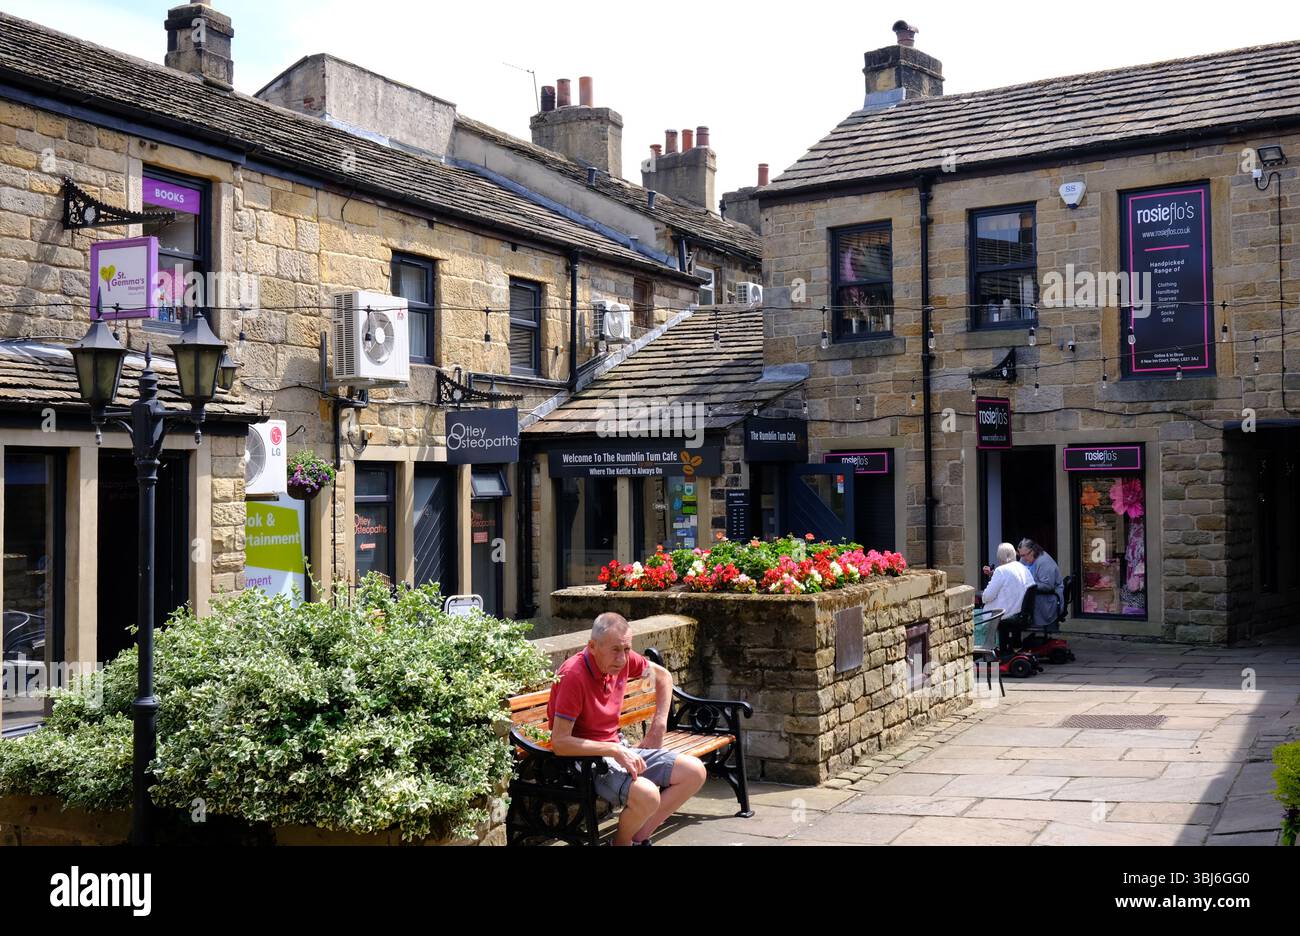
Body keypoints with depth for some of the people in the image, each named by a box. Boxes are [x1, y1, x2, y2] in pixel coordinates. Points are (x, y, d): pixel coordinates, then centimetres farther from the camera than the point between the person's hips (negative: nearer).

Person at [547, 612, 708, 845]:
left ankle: (638, 837, 4)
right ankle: (621, 842, -1)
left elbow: (663, 676, 19)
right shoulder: (573, 675, -24)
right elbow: (559, 743, -27)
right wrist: (615, 751, -28)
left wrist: (659, 726, 11)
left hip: (617, 750, 8)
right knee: (647, 795, -33)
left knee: (695, 772, -1)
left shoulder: (623, 660, -2)